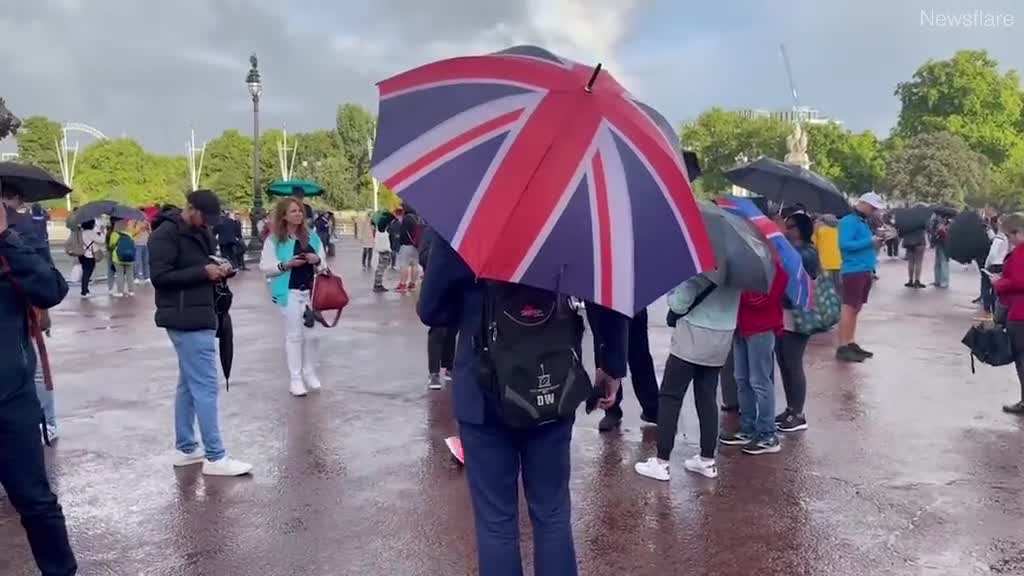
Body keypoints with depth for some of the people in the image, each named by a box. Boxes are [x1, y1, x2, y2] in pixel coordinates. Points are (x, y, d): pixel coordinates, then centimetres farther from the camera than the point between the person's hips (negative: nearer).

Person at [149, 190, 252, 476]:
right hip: (186, 321, -10)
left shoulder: (199, 232, 15)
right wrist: (203, 272, -20)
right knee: (205, 386, -8)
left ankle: (186, 448, 25)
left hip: (199, 318, 10)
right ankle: (215, 457, -3)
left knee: (189, 385, 15)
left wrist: (218, 270, 4)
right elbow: (160, 276, -19)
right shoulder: (165, 234, -13)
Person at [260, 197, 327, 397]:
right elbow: (264, 267, -6)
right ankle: (295, 378, 10)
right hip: (290, 292, -4)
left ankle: (310, 373, 23)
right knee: (294, 335, 2)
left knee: (311, 333, 8)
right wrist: (286, 264, -19)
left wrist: (317, 260, -8)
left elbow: (323, 263, 15)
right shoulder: (274, 240, -4)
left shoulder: (311, 236, 8)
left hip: (311, 291, 4)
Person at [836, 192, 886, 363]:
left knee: (856, 309, 13)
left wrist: (876, 243, 4)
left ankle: (851, 344, 20)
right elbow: (844, 244, -20)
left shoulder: (864, 222, 18)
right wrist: (870, 241, -19)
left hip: (866, 271, 10)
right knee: (849, 308, -8)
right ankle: (842, 347, -7)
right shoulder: (848, 221, -10)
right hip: (853, 271, -10)